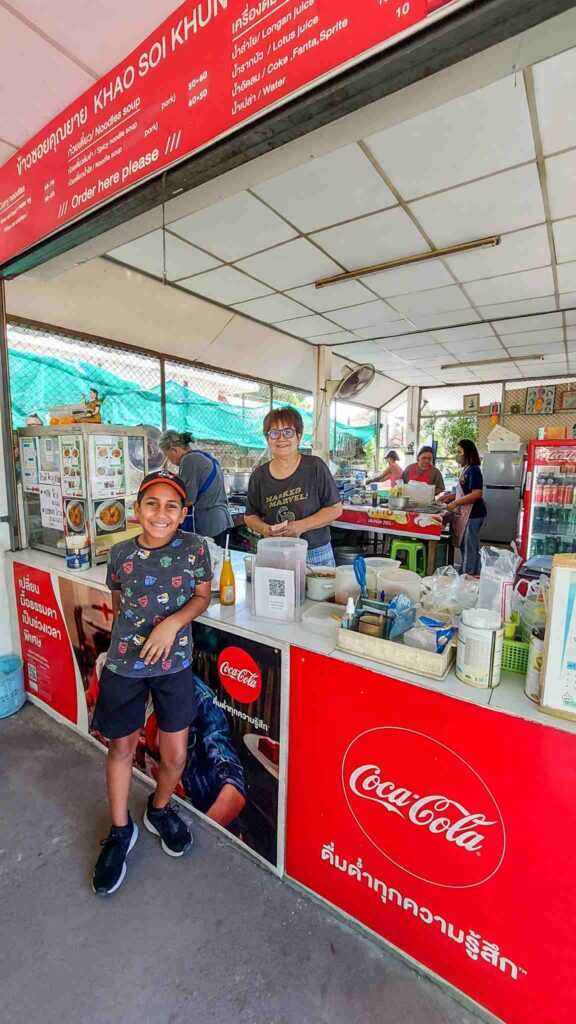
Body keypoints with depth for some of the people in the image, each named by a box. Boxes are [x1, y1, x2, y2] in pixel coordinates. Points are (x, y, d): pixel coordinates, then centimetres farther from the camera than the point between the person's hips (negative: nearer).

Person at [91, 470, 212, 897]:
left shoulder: (196, 548, -12)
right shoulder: (121, 554, -8)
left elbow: (202, 596, -3)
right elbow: (117, 602, 9)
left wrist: (172, 623, -19)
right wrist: (131, 634, 0)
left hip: (174, 665, 0)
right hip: (123, 666, 1)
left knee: (175, 755, 12)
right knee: (121, 748, 17)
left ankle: (159, 810, 46)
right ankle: (121, 830, 44)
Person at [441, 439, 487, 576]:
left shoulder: (473, 470, -14)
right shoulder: (467, 470, 13)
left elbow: (476, 494, -22)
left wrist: (455, 503, -20)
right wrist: (451, 496, 13)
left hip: (472, 514, -9)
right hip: (466, 514, 9)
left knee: (469, 548, -1)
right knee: (467, 547, 16)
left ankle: (468, 576, 7)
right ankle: (472, 575, 26)